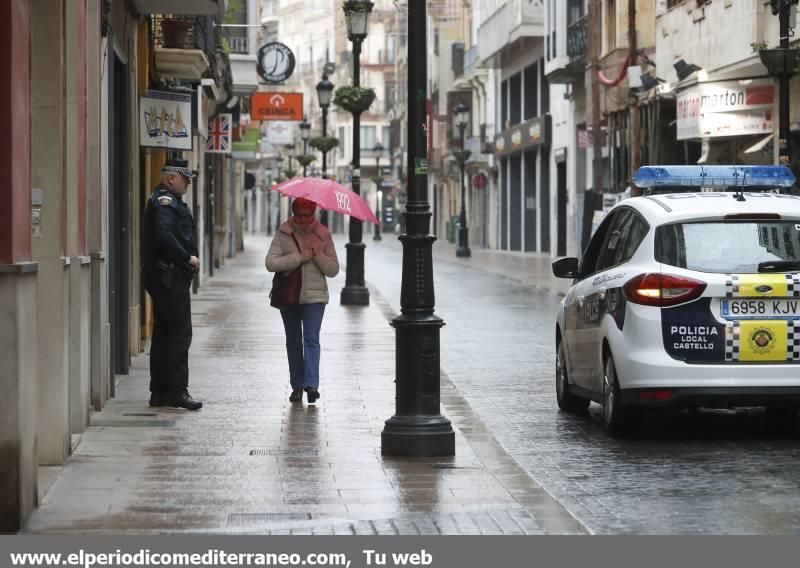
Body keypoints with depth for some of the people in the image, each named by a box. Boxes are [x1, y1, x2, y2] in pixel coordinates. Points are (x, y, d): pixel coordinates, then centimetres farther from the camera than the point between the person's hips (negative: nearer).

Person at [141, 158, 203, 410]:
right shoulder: (165, 200, -12)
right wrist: (188, 258, -17)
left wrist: (187, 259, 9)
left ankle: (159, 392, 16)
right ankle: (176, 391, -11)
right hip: (170, 276, -11)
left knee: (163, 333, 12)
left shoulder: (167, 200, 21)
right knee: (180, 333, -10)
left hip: (163, 277, 11)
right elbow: (165, 236, -25)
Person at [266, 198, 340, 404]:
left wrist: (319, 255, -13)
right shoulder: (283, 234, 0)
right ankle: (297, 386, 17)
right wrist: (299, 257, -18)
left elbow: (333, 270, 5)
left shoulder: (323, 235, 3)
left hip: (315, 296, -1)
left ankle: (311, 384, -21)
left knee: (311, 339, -14)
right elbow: (270, 263, -12)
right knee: (293, 342, 9)